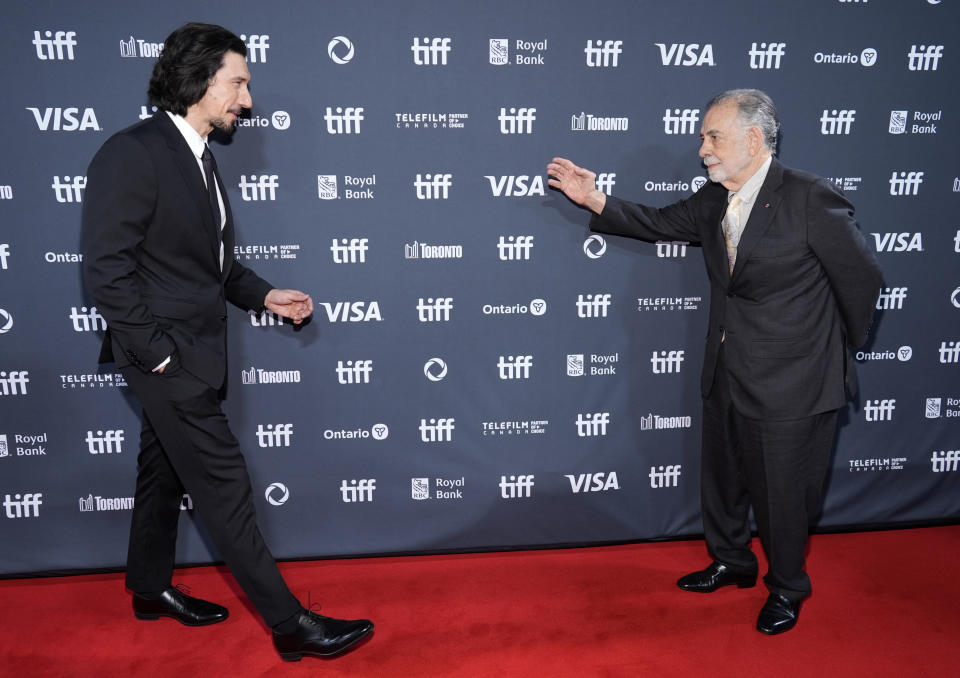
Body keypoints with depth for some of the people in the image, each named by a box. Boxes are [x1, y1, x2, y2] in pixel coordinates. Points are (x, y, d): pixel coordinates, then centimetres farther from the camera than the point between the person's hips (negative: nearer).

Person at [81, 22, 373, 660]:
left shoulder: (199, 158, 13)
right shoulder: (133, 153, -15)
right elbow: (106, 268, -19)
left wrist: (264, 294, 7)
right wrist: (157, 351, -18)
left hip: (194, 352, 9)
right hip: (168, 355, -9)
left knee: (166, 469, 20)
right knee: (225, 484, -5)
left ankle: (151, 588, 38)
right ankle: (290, 623, 3)